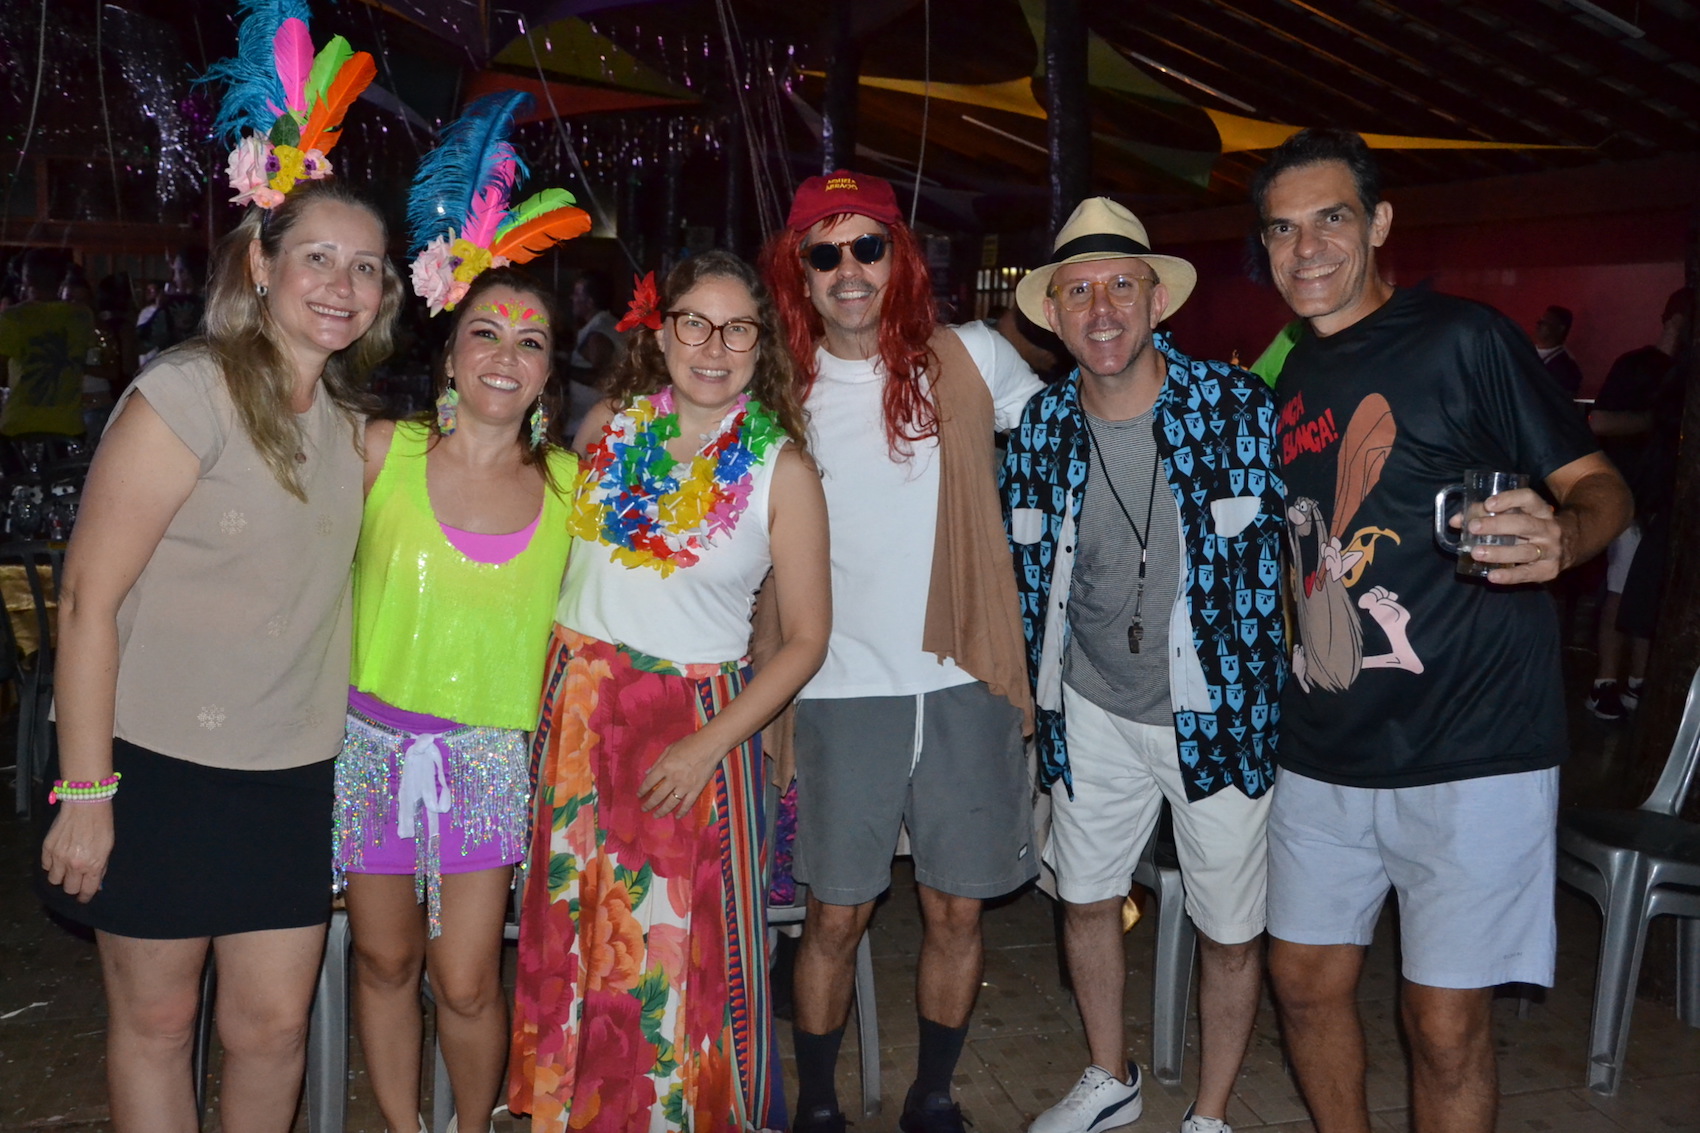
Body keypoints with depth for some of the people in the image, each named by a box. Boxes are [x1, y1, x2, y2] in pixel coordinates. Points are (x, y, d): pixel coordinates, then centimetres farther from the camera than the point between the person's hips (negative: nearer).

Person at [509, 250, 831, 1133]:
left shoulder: (781, 470, -6)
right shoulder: (606, 427, 3)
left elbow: (806, 638, -4)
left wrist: (711, 744, -12)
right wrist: (540, 686, 4)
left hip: (698, 723, -3)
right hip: (575, 705, 3)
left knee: (686, 946, 1)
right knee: (574, 934, 10)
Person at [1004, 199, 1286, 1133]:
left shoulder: (1240, 407, -15)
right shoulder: (1040, 427, -5)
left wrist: (1295, 691, -3)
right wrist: (1034, 686, 11)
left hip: (1225, 712, -3)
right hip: (1093, 712, 4)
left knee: (1230, 933, 9)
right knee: (1085, 897, 17)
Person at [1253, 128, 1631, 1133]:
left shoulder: (1464, 340, -7)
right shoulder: (1288, 377, 11)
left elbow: (1601, 485, -8)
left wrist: (1561, 539, -29)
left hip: (1469, 746, -6)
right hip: (1324, 748, 6)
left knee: (1445, 1016, 3)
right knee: (1307, 977, 14)